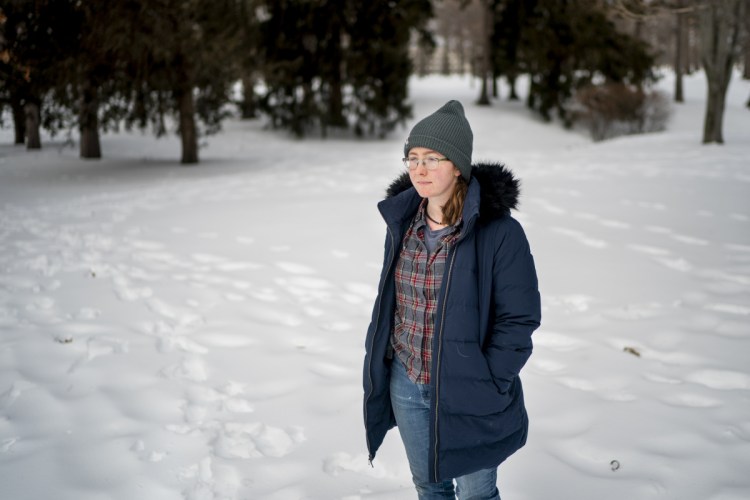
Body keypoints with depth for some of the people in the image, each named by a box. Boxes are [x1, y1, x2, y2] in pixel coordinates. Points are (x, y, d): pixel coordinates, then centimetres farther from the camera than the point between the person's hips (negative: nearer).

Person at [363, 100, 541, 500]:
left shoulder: (499, 232, -18)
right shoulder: (403, 222, 0)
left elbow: (519, 318, -15)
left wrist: (485, 384, -15)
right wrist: (379, 362, 7)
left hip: (467, 393, -5)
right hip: (406, 384, 5)